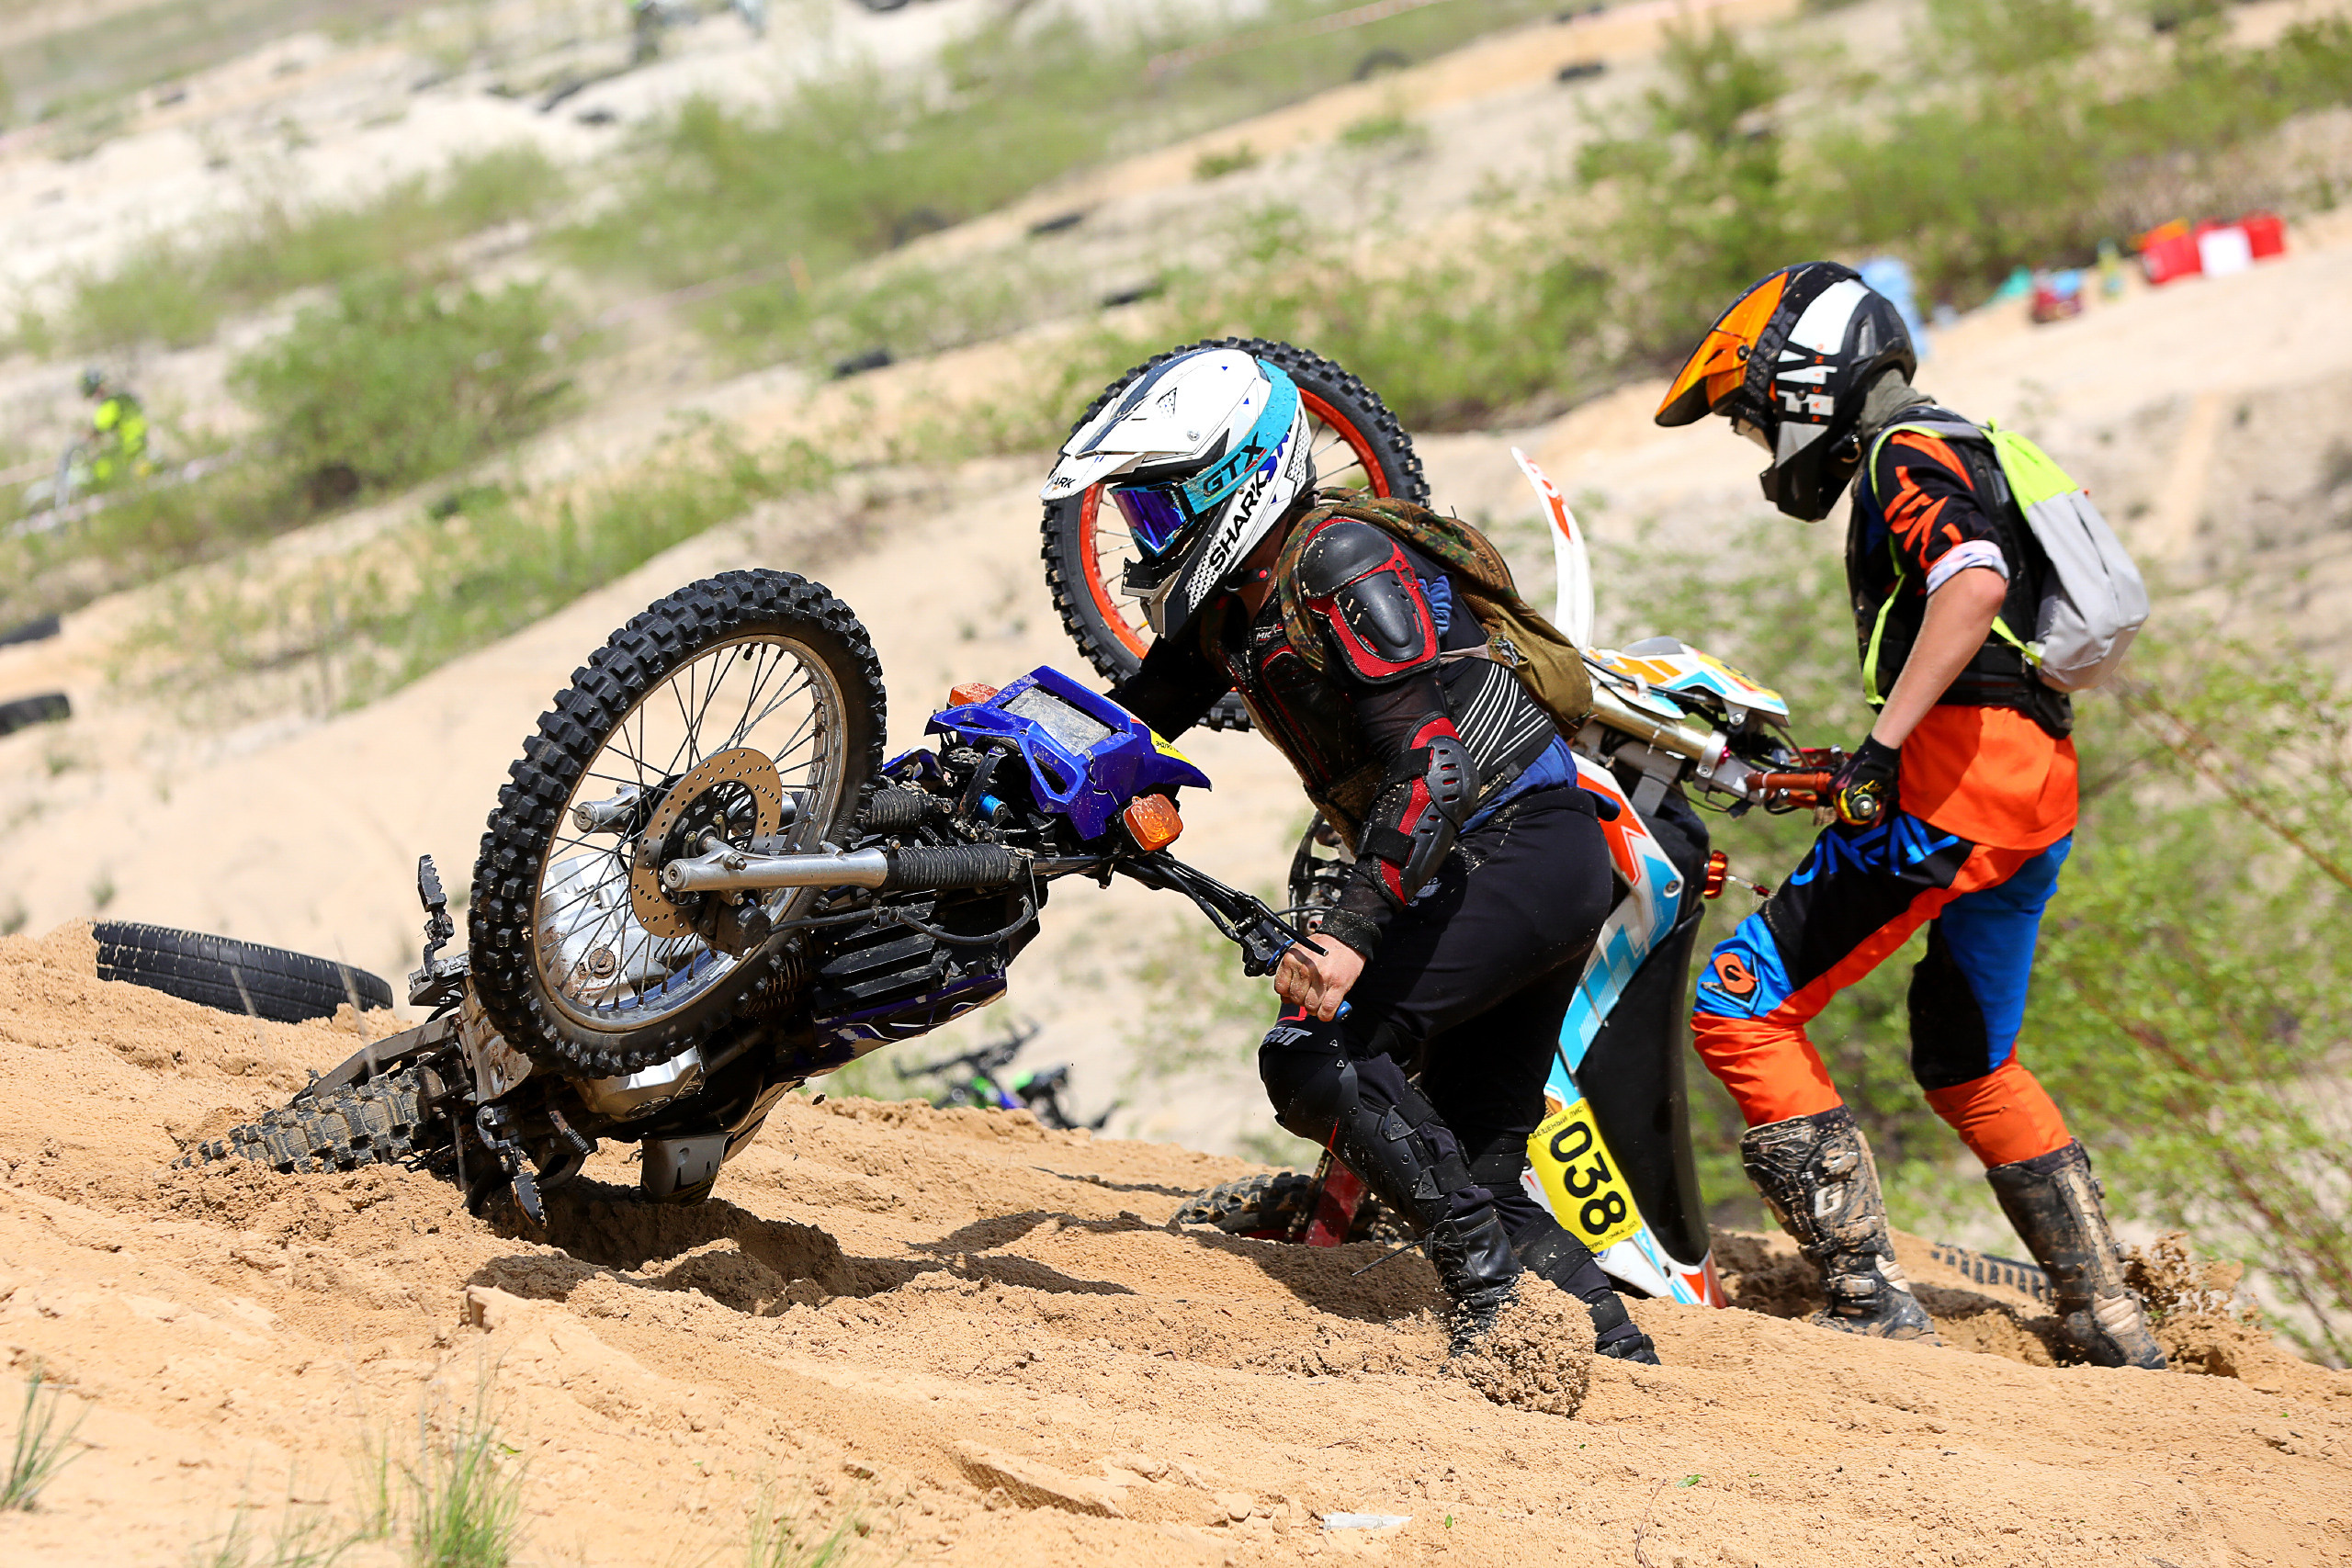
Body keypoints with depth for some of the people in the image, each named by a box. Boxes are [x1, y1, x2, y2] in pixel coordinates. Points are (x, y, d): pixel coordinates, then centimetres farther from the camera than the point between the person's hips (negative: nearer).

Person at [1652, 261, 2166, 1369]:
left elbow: (1976, 582, -25)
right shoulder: (1965, 453, 26)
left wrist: (1884, 738, -28)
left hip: (1959, 777, -10)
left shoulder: (1906, 455, -5)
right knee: (1968, 1065, 25)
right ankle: (2112, 1322, 27)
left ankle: (1871, 1297, -14)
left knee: (1743, 1011, -10)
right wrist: (1854, 768, 34)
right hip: (2043, 788, 10)